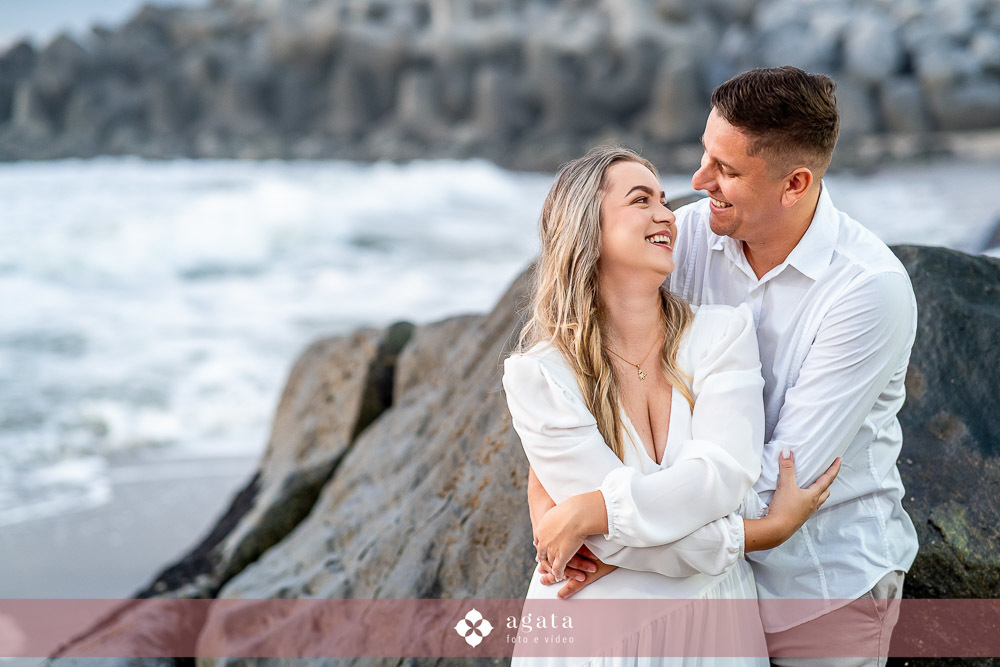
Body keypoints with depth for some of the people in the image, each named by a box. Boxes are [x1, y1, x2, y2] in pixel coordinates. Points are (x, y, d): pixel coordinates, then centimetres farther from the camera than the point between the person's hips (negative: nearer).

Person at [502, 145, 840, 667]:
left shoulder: (723, 332, -6)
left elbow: (721, 475, -20)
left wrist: (589, 514, -26)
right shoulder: (537, 375, -13)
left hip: (711, 623, 2)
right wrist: (767, 530, -18)